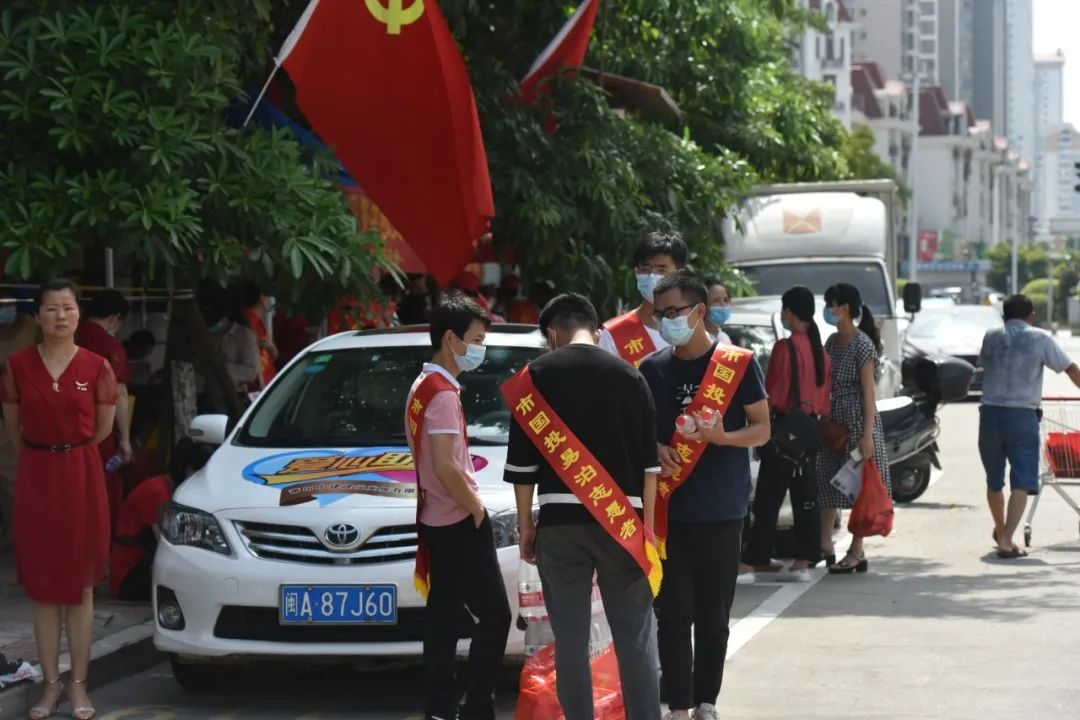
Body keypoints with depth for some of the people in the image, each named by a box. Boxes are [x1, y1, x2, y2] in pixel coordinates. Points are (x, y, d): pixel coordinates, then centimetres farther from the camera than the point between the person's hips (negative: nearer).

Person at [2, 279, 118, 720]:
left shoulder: (96, 367, -3)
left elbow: (104, 428, 7)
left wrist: (69, 451, 8)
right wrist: (45, 453, 11)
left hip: (82, 476, -1)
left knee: (80, 584, 3)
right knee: (42, 584, 4)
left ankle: (78, 684, 10)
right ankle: (51, 684, 11)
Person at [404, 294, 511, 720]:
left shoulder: (422, 387, 13)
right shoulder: (444, 393, -17)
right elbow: (445, 467, -24)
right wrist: (477, 508, -13)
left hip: (437, 520, 10)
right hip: (460, 523, -10)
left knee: (444, 616, 9)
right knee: (494, 616, -7)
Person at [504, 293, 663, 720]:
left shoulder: (537, 376, 1)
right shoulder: (627, 376, 5)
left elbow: (521, 461, 1)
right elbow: (649, 463, 5)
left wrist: (525, 526, 8)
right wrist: (648, 526, 11)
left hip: (560, 521, -1)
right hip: (622, 519, 1)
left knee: (570, 639, 4)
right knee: (635, 636, 5)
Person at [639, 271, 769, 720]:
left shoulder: (737, 364, -2)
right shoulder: (653, 370, 6)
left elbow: (761, 430, 0)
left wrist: (719, 436, -19)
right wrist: (654, 450, -9)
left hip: (722, 513, -1)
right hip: (669, 511, 2)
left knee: (714, 615, 5)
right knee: (673, 614, -2)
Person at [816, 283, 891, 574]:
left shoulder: (862, 345, -12)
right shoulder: (832, 342, 11)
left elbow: (869, 392, -15)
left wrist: (867, 434, -19)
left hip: (857, 421, -8)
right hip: (834, 420, 8)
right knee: (827, 483, 9)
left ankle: (856, 553, 4)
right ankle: (825, 543, 16)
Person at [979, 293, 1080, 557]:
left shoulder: (991, 338, 9)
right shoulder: (1040, 339, 0)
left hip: (990, 413, 4)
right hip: (1022, 416, -4)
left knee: (994, 481, 19)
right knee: (1022, 482, -4)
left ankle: (1000, 532, 39)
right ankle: (1006, 540, -18)